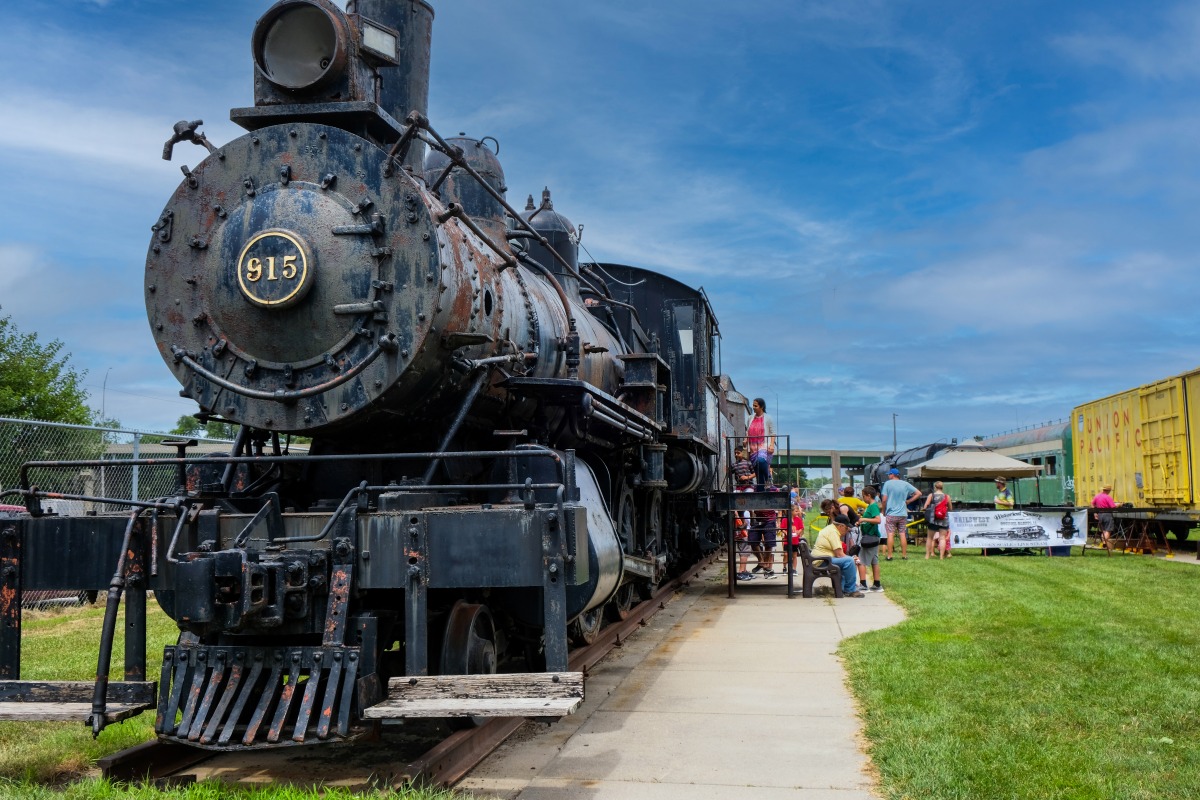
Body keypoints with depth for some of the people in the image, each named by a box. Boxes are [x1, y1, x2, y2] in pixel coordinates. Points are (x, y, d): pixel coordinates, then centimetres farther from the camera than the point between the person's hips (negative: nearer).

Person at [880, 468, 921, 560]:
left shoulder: (887, 483, -5)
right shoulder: (905, 484, 5)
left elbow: (884, 499, -8)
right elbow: (918, 493, 5)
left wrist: (884, 511, 5)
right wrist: (908, 501, 7)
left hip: (891, 514, -3)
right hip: (903, 514, 3)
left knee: (890, 535, -2)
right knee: (903, 534, 8)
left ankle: (889, 555, -2)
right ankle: (904, 555, 12)